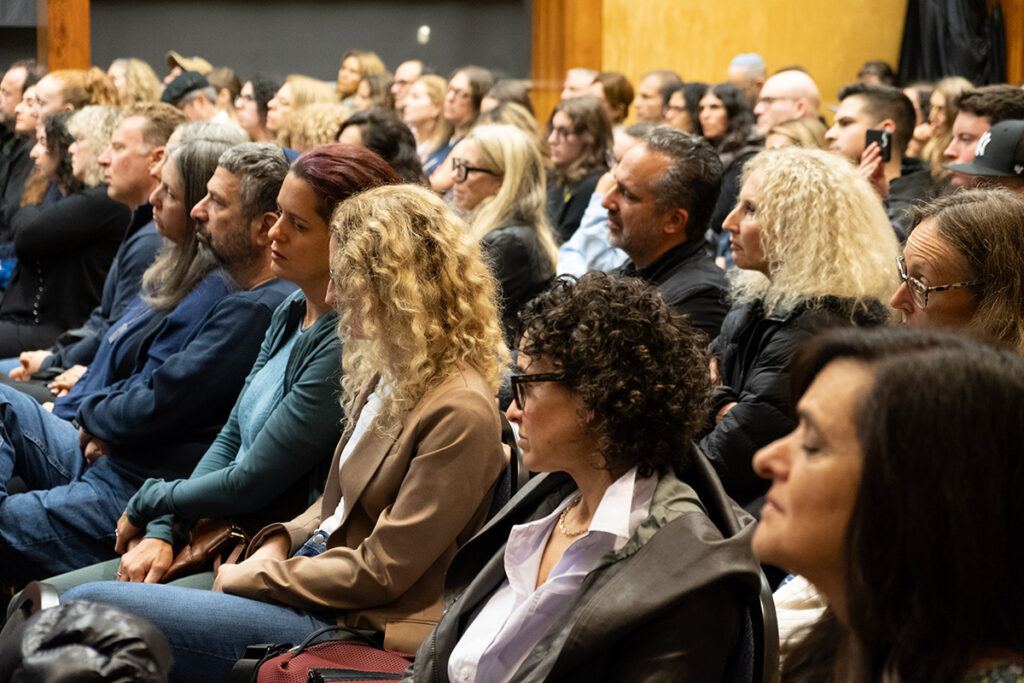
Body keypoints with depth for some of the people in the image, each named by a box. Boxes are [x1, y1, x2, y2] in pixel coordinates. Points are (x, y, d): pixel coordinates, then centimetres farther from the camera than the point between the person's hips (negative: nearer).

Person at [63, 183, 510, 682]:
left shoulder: (461, 412, -19)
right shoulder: (384, 378, 11)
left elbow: (378, 574, -18)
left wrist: (247, 578, -10)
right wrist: (279, 543, 2)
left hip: (355, 628, -9)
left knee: (85, 607, -16)